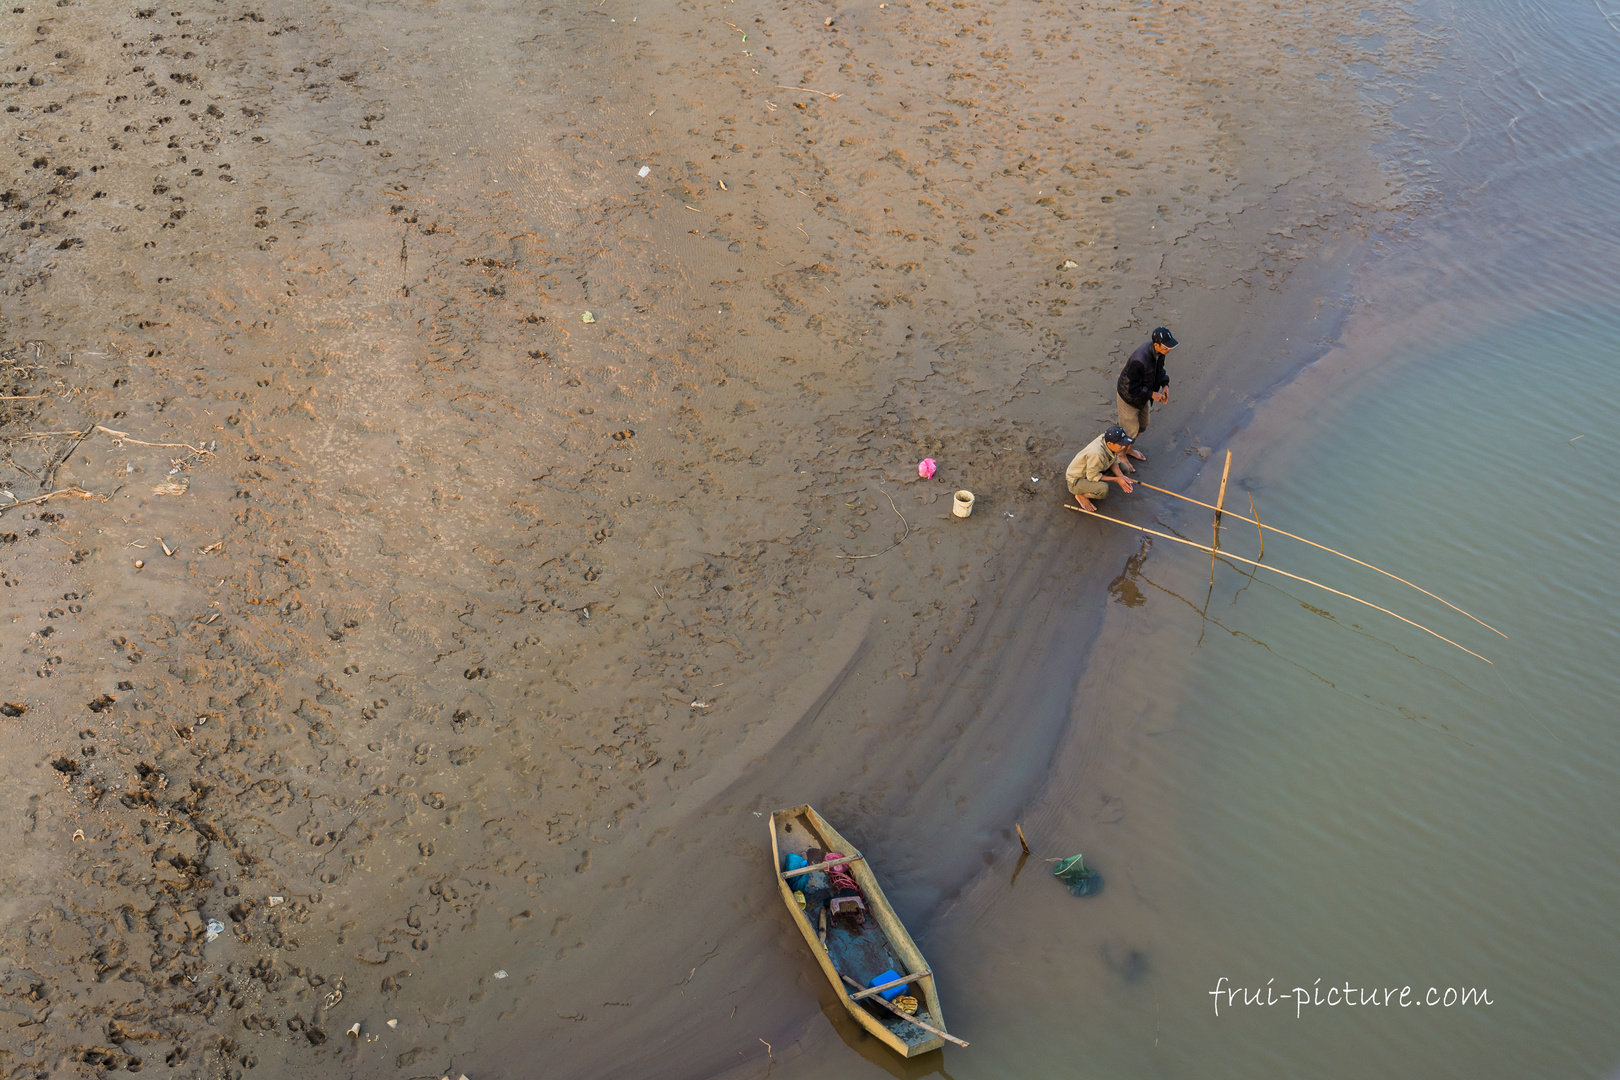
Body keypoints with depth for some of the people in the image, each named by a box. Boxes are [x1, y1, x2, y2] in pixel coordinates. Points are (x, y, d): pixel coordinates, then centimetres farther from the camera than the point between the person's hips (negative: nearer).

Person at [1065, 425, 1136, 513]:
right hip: (1076, 480, -9)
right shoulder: (1097, 453, -39)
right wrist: (1116, 479, -22)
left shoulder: (1108, 439, -15)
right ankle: (1080, 495, -5)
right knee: (1103, 489, -36)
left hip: (1093, 470, 9)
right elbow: (1092, 477, -27)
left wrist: (1121, 476, -15)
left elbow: (1114, 461, 2)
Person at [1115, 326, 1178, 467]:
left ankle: (1128, 449, 50)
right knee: (1131, 430, 9)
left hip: (1143, 396, 8)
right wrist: (1152, 394, -25)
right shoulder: (1140, 360, -41)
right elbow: (1131, 388, -32)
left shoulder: (1159, 351, -15)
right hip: (1129, 397, -8)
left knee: (1142, 426, 25)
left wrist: (1165, 384, -7)